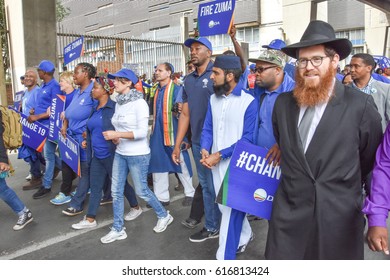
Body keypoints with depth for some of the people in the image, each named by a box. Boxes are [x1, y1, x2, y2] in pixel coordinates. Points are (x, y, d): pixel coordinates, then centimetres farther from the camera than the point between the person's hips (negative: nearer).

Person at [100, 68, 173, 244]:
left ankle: (164, 216, 29)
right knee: (116, 191, 9)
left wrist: (118, 135, -25)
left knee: (141, 191, 5)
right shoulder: (118, 103, 7)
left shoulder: (139, 103, -16)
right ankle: (118, 229, 22)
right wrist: (114, 136, -4)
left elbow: (142, 132, -21)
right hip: (120, 153, 7)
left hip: (138, 155, -7)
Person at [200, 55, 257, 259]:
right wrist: (205, 150, -8)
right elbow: (207, 128, 11)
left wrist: (220, 154, -19)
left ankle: (225, 258, 12)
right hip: (216, 163, 7)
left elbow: (248, 137, -15)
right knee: (224, 206, 18)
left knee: (231, 209, 0)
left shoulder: (249, 101, -13)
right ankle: (245, 234, 44)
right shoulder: (213, 99, 8)